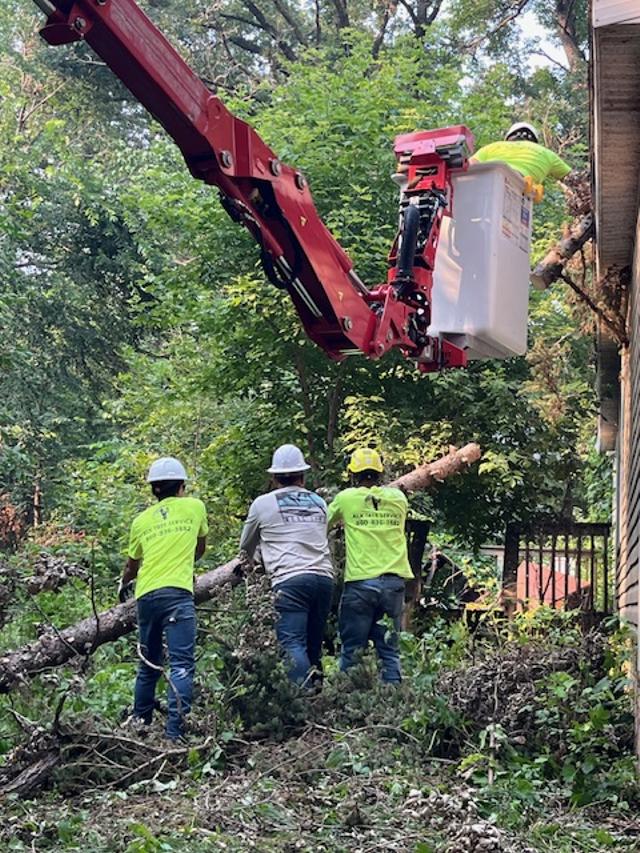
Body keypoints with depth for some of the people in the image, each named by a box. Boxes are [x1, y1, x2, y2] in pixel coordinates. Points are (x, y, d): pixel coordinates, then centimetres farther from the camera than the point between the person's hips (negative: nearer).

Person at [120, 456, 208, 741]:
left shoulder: (141, 520, 17)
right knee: (181, 664, -10)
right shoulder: (195, 507, 10)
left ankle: (140, 723, 25)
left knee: (149, 664, 19)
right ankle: (175, 732, -21)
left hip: (146, 595, 4)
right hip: (177, 593, -4)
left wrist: (124, 585, 50)